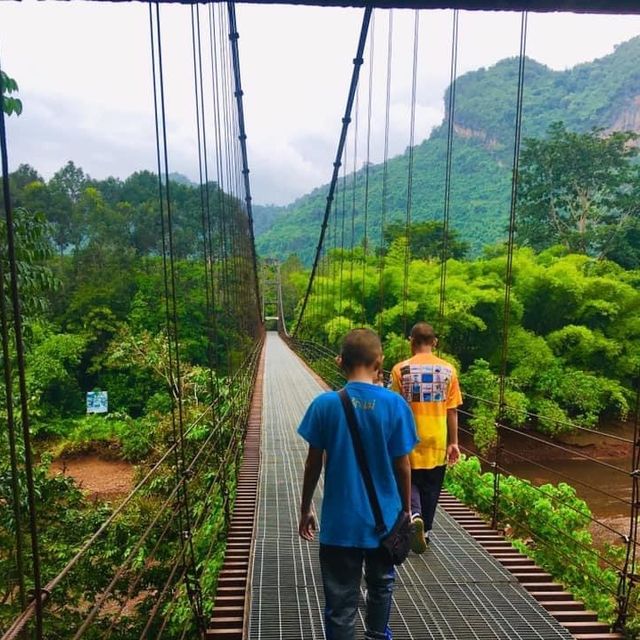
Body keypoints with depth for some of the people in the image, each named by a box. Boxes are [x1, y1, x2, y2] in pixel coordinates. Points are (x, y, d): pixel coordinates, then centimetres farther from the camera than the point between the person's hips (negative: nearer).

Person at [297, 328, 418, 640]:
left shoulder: (325, 404, -13)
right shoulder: (395, 405, -13)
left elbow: (313, 464, -5)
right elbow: (402, 467, -6)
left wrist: (305, 509, 9)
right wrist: (406, 511, 10)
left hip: (339, 522, -1)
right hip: (384, 518, 2)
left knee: (341, 603, 12)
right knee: (381, 585, 28)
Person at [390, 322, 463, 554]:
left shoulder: (400, 369, -9)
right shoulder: (448, 369, -4)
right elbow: (452, 411, -2)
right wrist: (453, 442, 6)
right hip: (437, 441, 2)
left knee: (410, 482, 15)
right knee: (431, 488, 18)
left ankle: (414, 516, -10)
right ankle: (425, 531, 29)